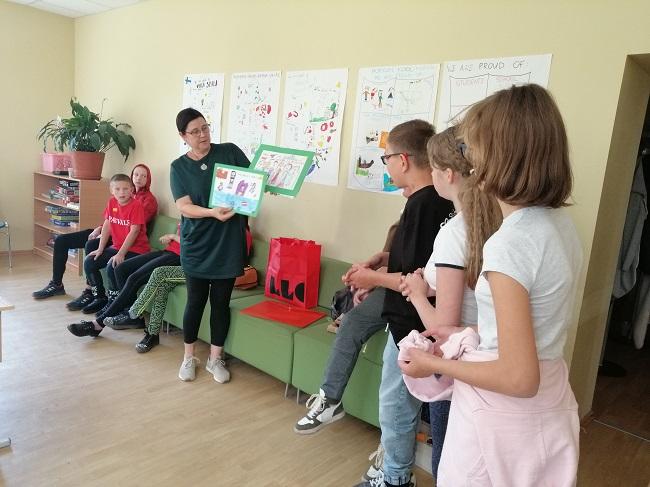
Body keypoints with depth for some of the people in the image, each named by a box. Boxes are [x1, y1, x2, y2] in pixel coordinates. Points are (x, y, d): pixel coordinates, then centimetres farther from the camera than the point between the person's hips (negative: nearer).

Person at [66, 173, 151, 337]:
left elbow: (134, 231, -21)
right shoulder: (112, 203, 5)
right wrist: (100, 249, 1)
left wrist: (120, 254, -23)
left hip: (136, 249, -8)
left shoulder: (136, 205, -17)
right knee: (89, 262, -3)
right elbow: (107, 225, 7)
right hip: (117, 247, 8)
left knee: (112, 268, -28)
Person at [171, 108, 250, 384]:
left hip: (228, 244, 0)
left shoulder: (230, 152, 0)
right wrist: (212, 212, -29)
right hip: (196, 245, 0)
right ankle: (189, 357, 28)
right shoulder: (179, 167, 0)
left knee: (221, 302, 9)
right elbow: (184, 207, -11)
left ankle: (215, 359, 26)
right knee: (196, 301, 8)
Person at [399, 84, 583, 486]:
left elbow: (519, 378, -26)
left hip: (504, 413, -7)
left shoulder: (508, 244, -28)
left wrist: (434, 364, -14)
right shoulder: (561, 222, -3)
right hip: (551, 404, 8)